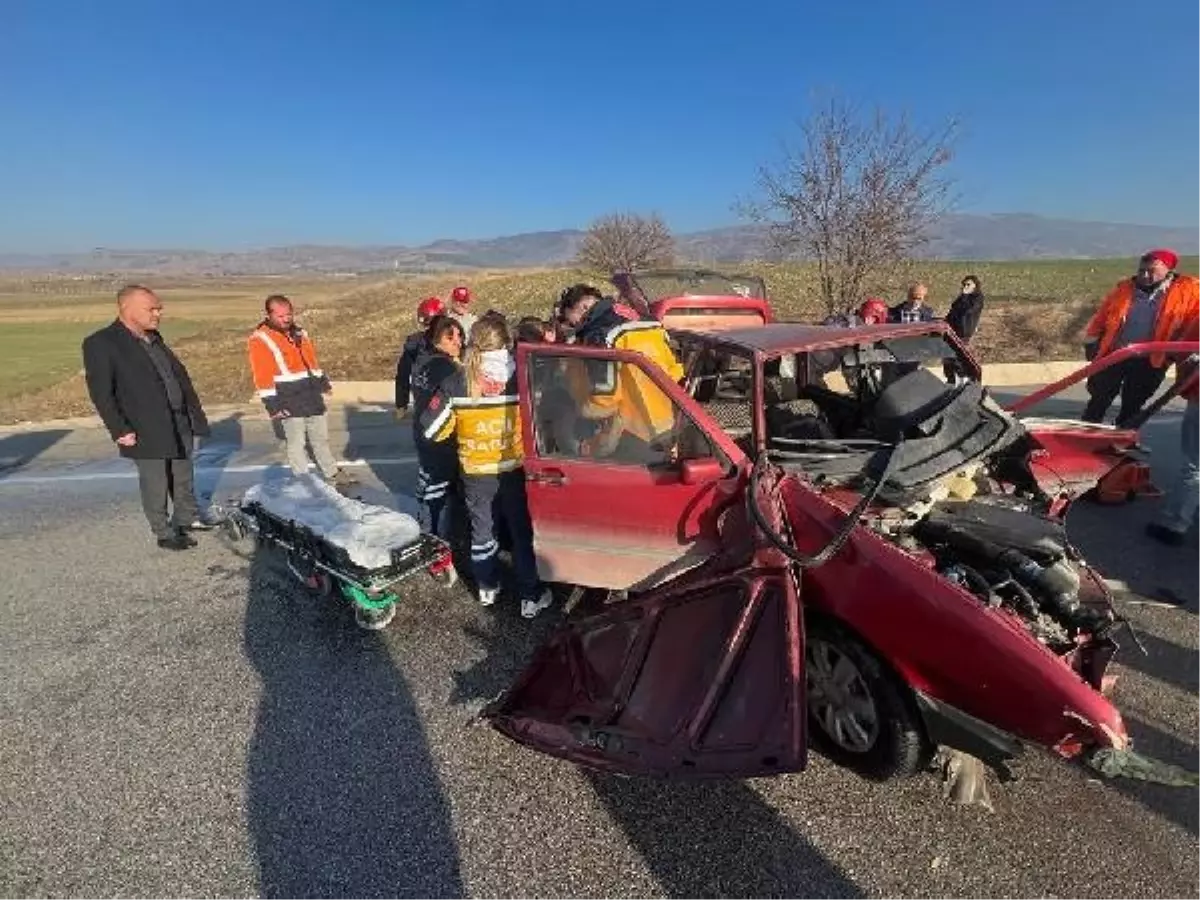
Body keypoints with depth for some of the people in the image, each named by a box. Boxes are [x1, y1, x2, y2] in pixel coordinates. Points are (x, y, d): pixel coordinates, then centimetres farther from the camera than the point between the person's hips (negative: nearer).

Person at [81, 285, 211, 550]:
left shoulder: (154, 337, 11)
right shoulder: (100, 343, -11)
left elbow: (179, 373, 16)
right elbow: (100, 393, -14)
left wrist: (195, 412, 12)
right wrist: (120, 430, -17)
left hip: (179, 425, 7)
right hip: (145, 432, -7)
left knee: (183, 478, 18)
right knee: (155, 484, 4)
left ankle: (187, 518, 34)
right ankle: (164, 533, 18)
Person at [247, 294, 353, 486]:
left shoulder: (299, 333, 11)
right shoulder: (260, 340, -11)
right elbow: (263, 376, -14)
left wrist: (322, 380, 22)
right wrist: (273, 404, -17)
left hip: (312, 395, 7)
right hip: (289, 401, -6)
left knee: (321, 438, 16)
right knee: (296, 442, 1)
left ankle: (332, 473, 28)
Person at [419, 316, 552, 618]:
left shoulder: (455, 384, -10)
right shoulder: (521, 378, -13)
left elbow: (431, 430, -4)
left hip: (475, 472, 1)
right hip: (514, 469, -1)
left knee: (481, 529, 19)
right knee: (521, 530, 13)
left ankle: (487, 588, 34)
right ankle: (531, 596, 20)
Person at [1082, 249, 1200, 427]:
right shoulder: (1123, 288, 4)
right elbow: (1100, 318, 8)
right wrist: (1091, 343, 5)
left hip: (1148, 363, -1)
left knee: (1132, 406, 11)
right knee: (1099, 401, 5)